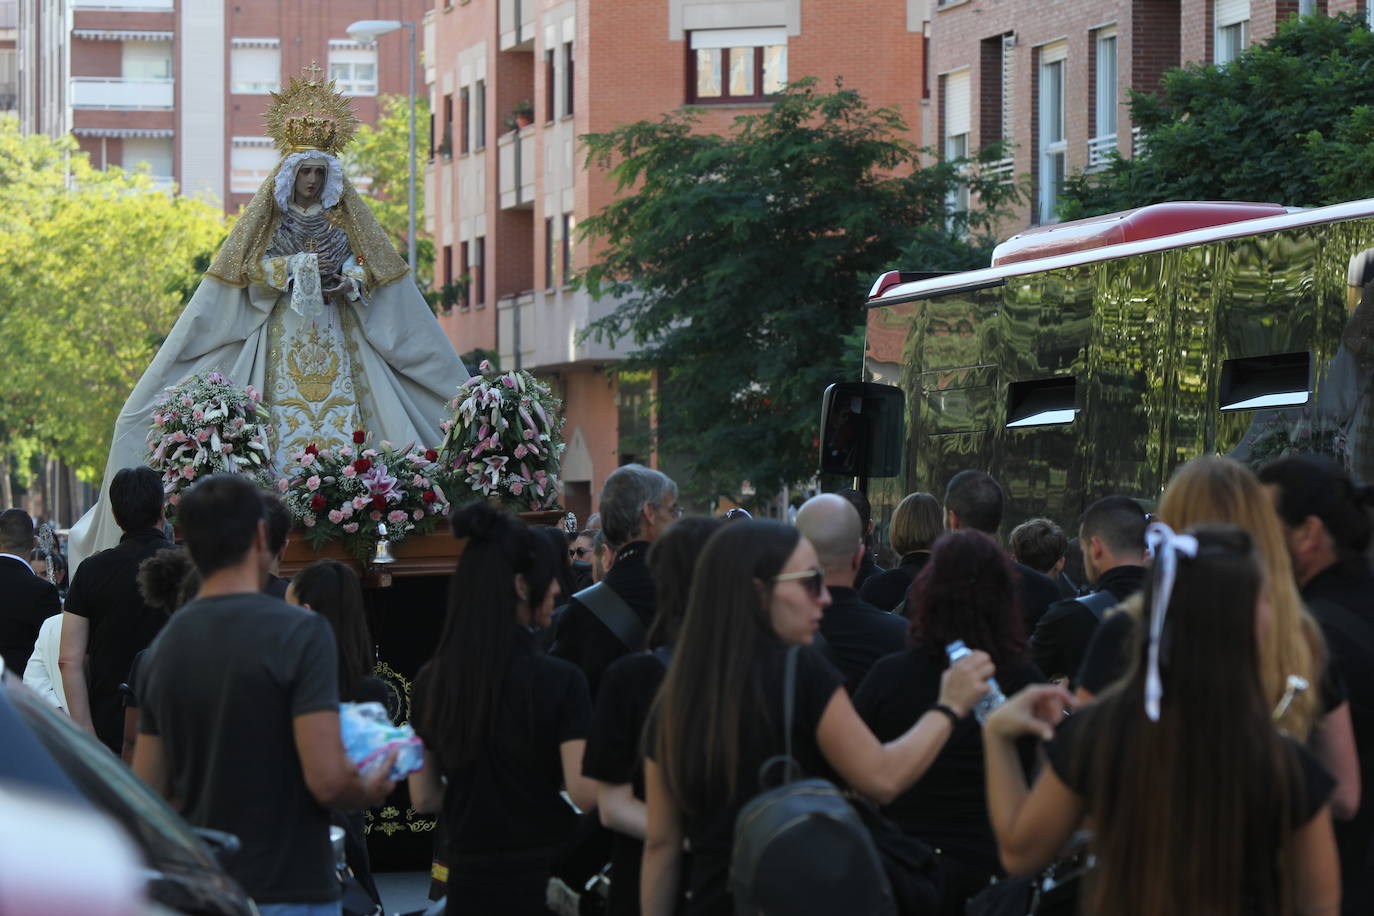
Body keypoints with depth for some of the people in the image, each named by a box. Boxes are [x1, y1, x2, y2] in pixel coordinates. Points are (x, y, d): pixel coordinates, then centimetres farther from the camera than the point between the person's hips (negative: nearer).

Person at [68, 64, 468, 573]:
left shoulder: (346, 215, 13)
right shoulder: (268, 215, 8)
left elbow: (370, 266, 7)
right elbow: (251, 268, -1)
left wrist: (346, 282, -13)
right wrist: (303, 266, -11)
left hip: (337, 336, 2)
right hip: (283, 336, -2)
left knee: (342, 413, -10)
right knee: (288, 416, -12)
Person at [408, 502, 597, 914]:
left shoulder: (431, 681, 2)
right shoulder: (559, 680, -14)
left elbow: (423, 798, 7)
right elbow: (586, 794, -17)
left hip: (470, 880, 5)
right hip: (544, 875, -4)